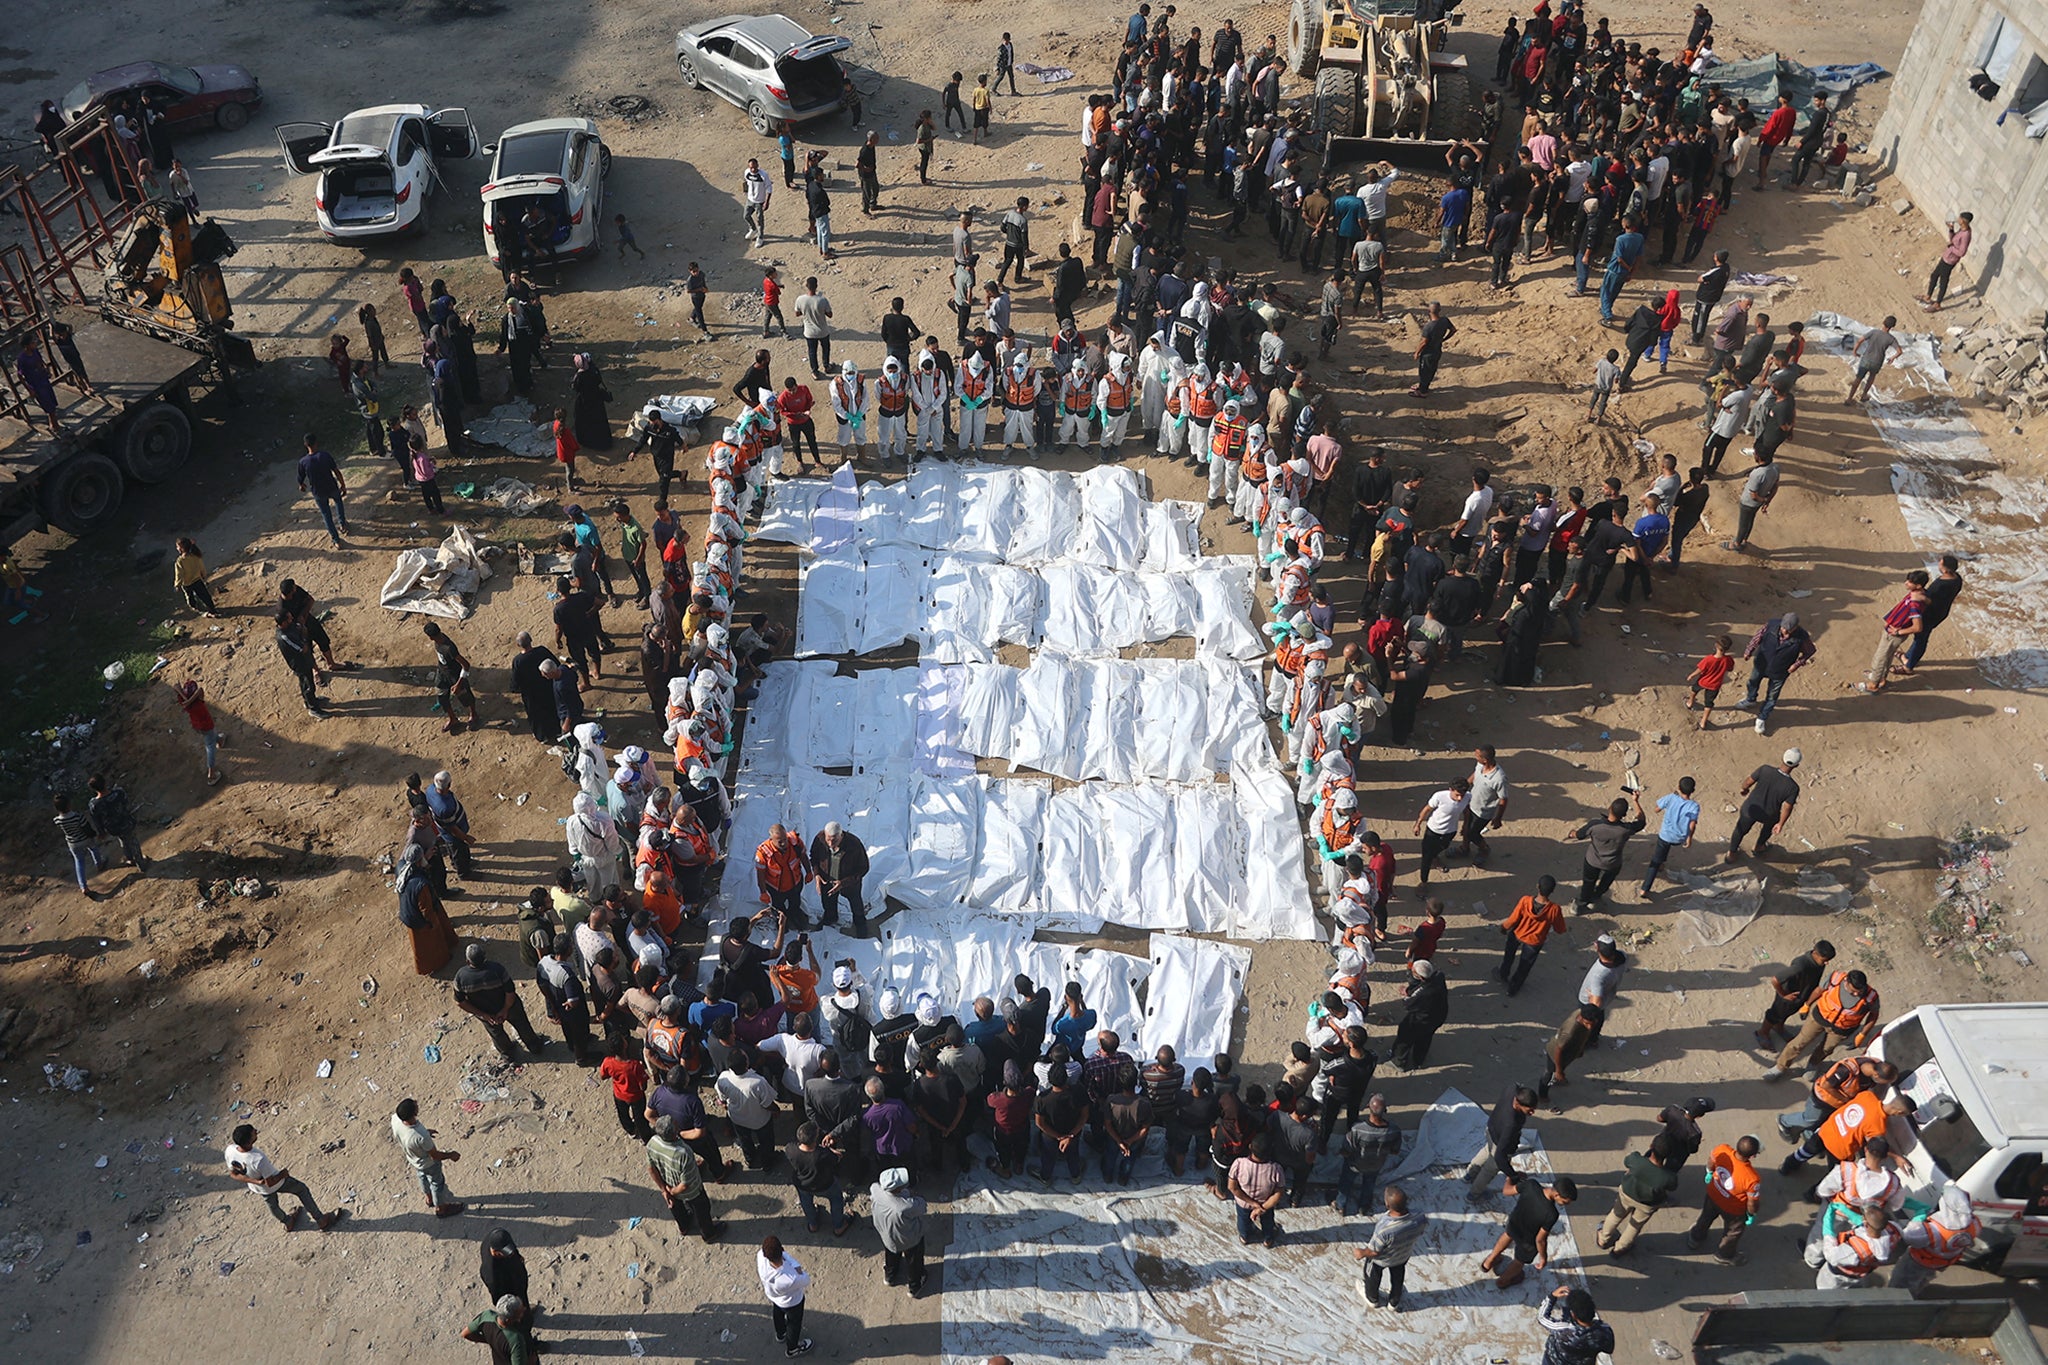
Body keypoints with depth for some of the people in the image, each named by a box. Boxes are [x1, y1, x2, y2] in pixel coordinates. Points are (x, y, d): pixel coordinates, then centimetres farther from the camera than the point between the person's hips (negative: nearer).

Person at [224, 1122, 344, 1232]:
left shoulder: (230, 1151, -29)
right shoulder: (259, 1160, -46)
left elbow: (233, 1174, -11)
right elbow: (270, 1182, -30)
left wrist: (256, 1181, -13)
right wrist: (282, 1174, -12)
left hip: (258, 1188, 6)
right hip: (275, 1184, -6)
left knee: (272, 1204, 33)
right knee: (302, 1189, 20)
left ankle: (288, 1222, 62)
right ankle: (321, 1221, 33)